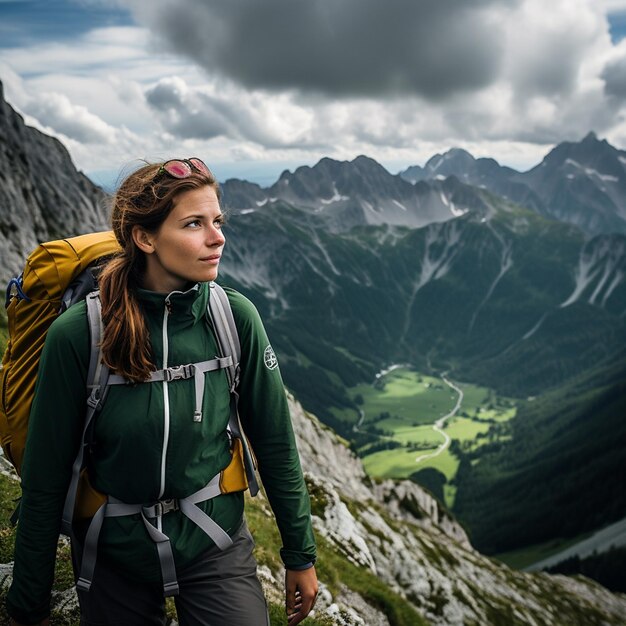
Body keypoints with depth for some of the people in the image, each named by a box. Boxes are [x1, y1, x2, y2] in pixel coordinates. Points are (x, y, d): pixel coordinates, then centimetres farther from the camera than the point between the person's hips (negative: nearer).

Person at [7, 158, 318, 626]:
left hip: (215, 547, 1)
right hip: (113, 555, 0)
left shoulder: (235, 316, -15)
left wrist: (301, 556, 2)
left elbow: (275, 443, -6)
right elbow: (45, 477, -11)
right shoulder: (77, 334, -20)